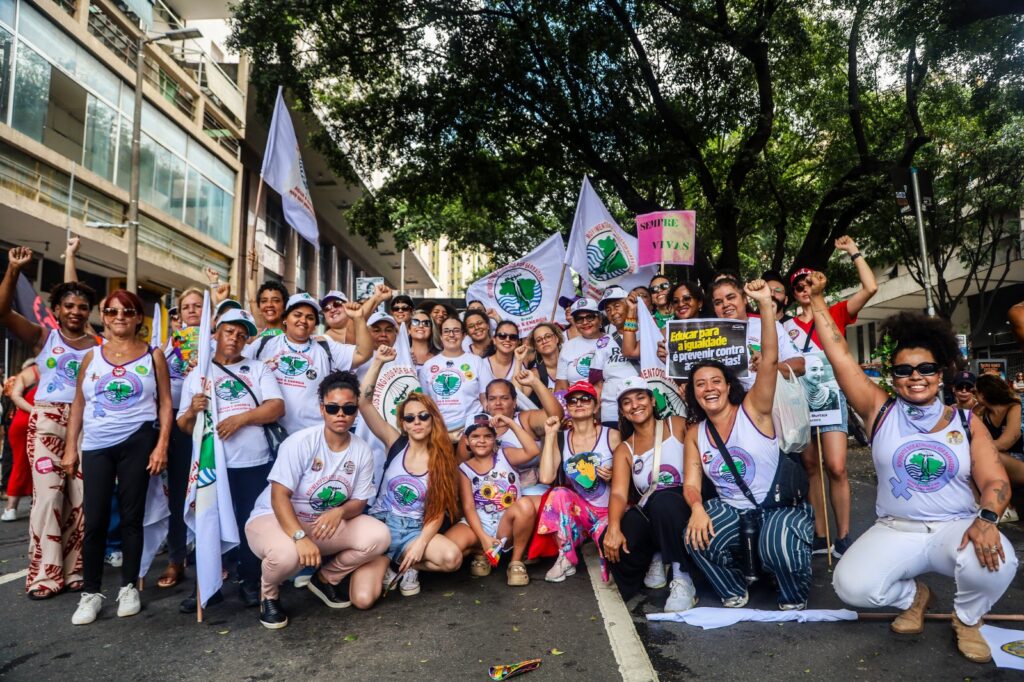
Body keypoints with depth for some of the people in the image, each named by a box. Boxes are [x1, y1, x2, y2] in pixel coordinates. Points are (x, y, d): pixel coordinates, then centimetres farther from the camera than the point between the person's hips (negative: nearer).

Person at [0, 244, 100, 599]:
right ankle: (44, 574, 5)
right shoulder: (42, 336, 4)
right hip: (47, 421, -2)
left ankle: (73, 569, 15)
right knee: (49, 494, -5)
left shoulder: (97, 345, 7)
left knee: (81, 496, 3)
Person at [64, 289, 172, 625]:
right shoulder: (92, 356, 10)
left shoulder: (153, 355, 3)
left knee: (131, 516, 5)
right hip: (96, 446, 2)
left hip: (137, 442, -2)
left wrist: (162, 444, -8)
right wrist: (70, 448, 6)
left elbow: (165, 403, 1)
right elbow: (78, 405, 12)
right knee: (94, 520, 2)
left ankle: (129, 587, 18)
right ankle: (91, 592, 15)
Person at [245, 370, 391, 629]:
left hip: (327, 523, 4)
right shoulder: (300, 442, -20)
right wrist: (300, 537, -37)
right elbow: (279, 496, -24)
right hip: (274, 518, -4)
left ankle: (326, 578, 9)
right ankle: (268, 593, 1)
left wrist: (339, 512, -27)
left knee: (378, 536, -19)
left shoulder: (362, 451, -7)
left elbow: (359, 502, -2)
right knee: (286, 554, -39)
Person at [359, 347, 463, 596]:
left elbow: (439, 511, -4)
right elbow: (363, 402, -12)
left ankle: (409, 566, 2)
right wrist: (377, 362, -18)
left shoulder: (443, 459, -1)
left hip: (415, 530, 1)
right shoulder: (395, 444, -2)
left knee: (452, 558, -28)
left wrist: (421, 543, -18)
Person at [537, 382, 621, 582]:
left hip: (609, 511, -2)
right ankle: (566, 559, -15)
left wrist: (613, 477, -20)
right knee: (559, 493, -30)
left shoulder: (612, 436, -5)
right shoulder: (561, 439, -1)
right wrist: (550, 435, -13)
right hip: (577, 511, 3)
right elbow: (546, 478, -17)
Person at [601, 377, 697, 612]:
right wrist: (613, 527, -27)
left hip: (683, 507, -2)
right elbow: (618, 493, -7)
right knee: (611, 542, -27)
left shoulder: (678, 425, 3)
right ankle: (654, 559, 6)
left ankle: (682, 577, -20)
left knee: (662, 501, -37)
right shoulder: (624, 450, 7)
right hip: (649, 514, 3)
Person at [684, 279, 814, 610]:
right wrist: (697, 508, -25)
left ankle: (794, 598, 4)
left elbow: (770, 360, -23)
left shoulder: (753, 409, -9)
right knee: (697, 538, -25)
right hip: (732, 511, 4)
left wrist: (765, 305, -33)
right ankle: (734, 589, 7)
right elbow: (691, 484, 0)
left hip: (782, 505, -3)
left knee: (778, 547, -33)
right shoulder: (695, 434, 3)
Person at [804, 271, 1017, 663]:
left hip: (956, 528, 1)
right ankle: (913, 595, 15)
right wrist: (817, 300, -5)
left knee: (993, 562, -33)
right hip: (894, 531, 0)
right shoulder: (880, 411, 1)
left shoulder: (966, 423, 5)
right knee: (852, 586, -23)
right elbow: (839, 355, -4)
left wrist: (986, 519, -24)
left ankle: (967, 619, 5)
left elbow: (996, 482, -2)